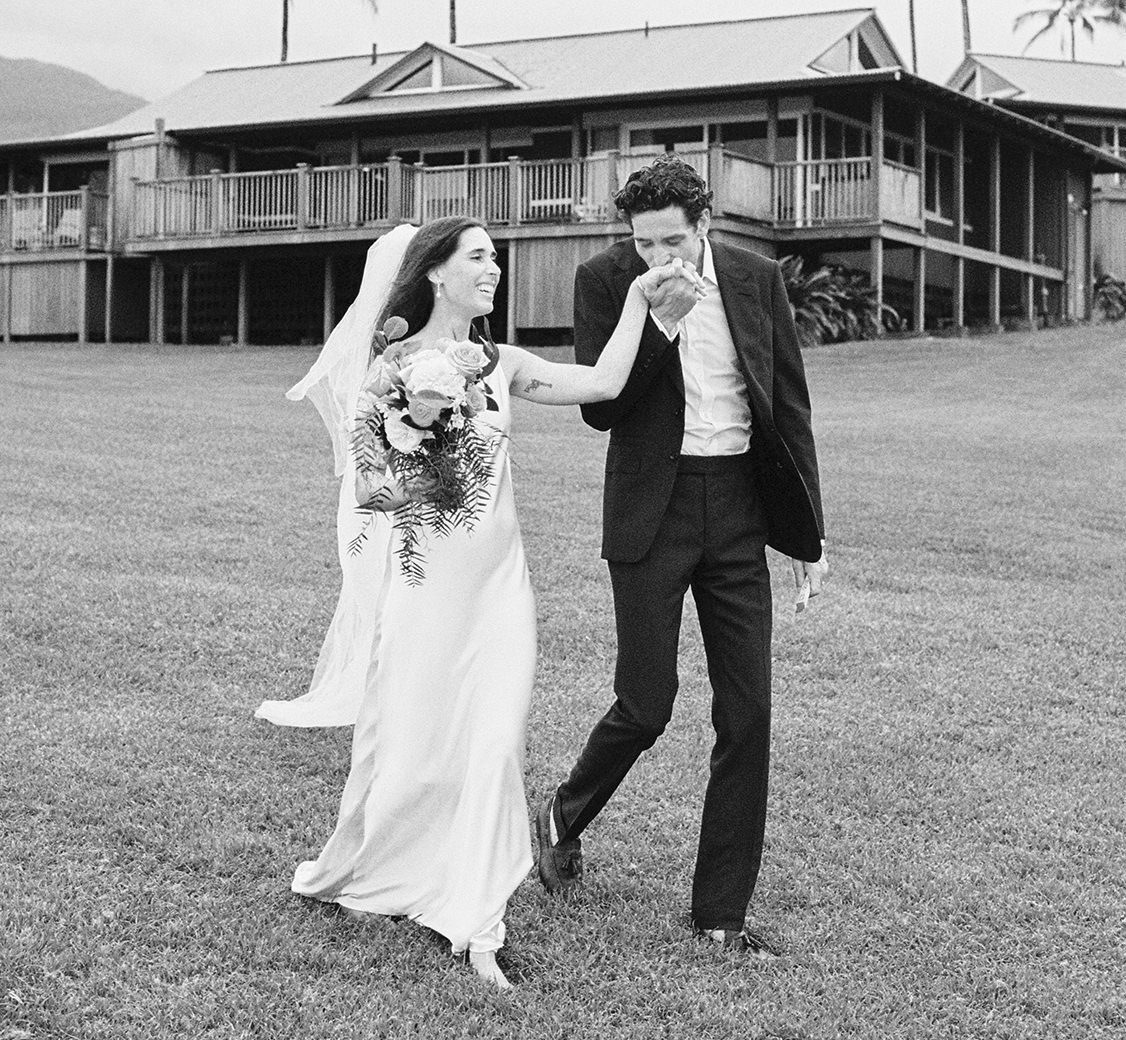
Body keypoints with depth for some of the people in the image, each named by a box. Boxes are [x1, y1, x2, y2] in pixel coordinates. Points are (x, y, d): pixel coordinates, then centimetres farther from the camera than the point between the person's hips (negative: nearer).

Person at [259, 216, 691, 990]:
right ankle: (340, 874, 33)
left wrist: (638, 299, -3)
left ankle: (475, 926, 4)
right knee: (407, 742, 6)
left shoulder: (503, 365, 7)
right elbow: (366, 485, -5)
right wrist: (404, 485, -24)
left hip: (496, 577, 3)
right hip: (421, 576, -3)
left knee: (492, 745, -3)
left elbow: (604, 382, -4)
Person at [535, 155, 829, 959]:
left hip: (739, 508, 3)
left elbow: (790, 406, 7)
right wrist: (658, 320, -22)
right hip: (653, 510, -3)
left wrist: (809, 531, 7)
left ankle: (723, 911, 14)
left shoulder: (757, 279, 2)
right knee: (646, 705, -4)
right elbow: (599, 408, -10)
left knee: (748, 714, 3)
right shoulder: (605, 281, -5)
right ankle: (564, 819, 28)